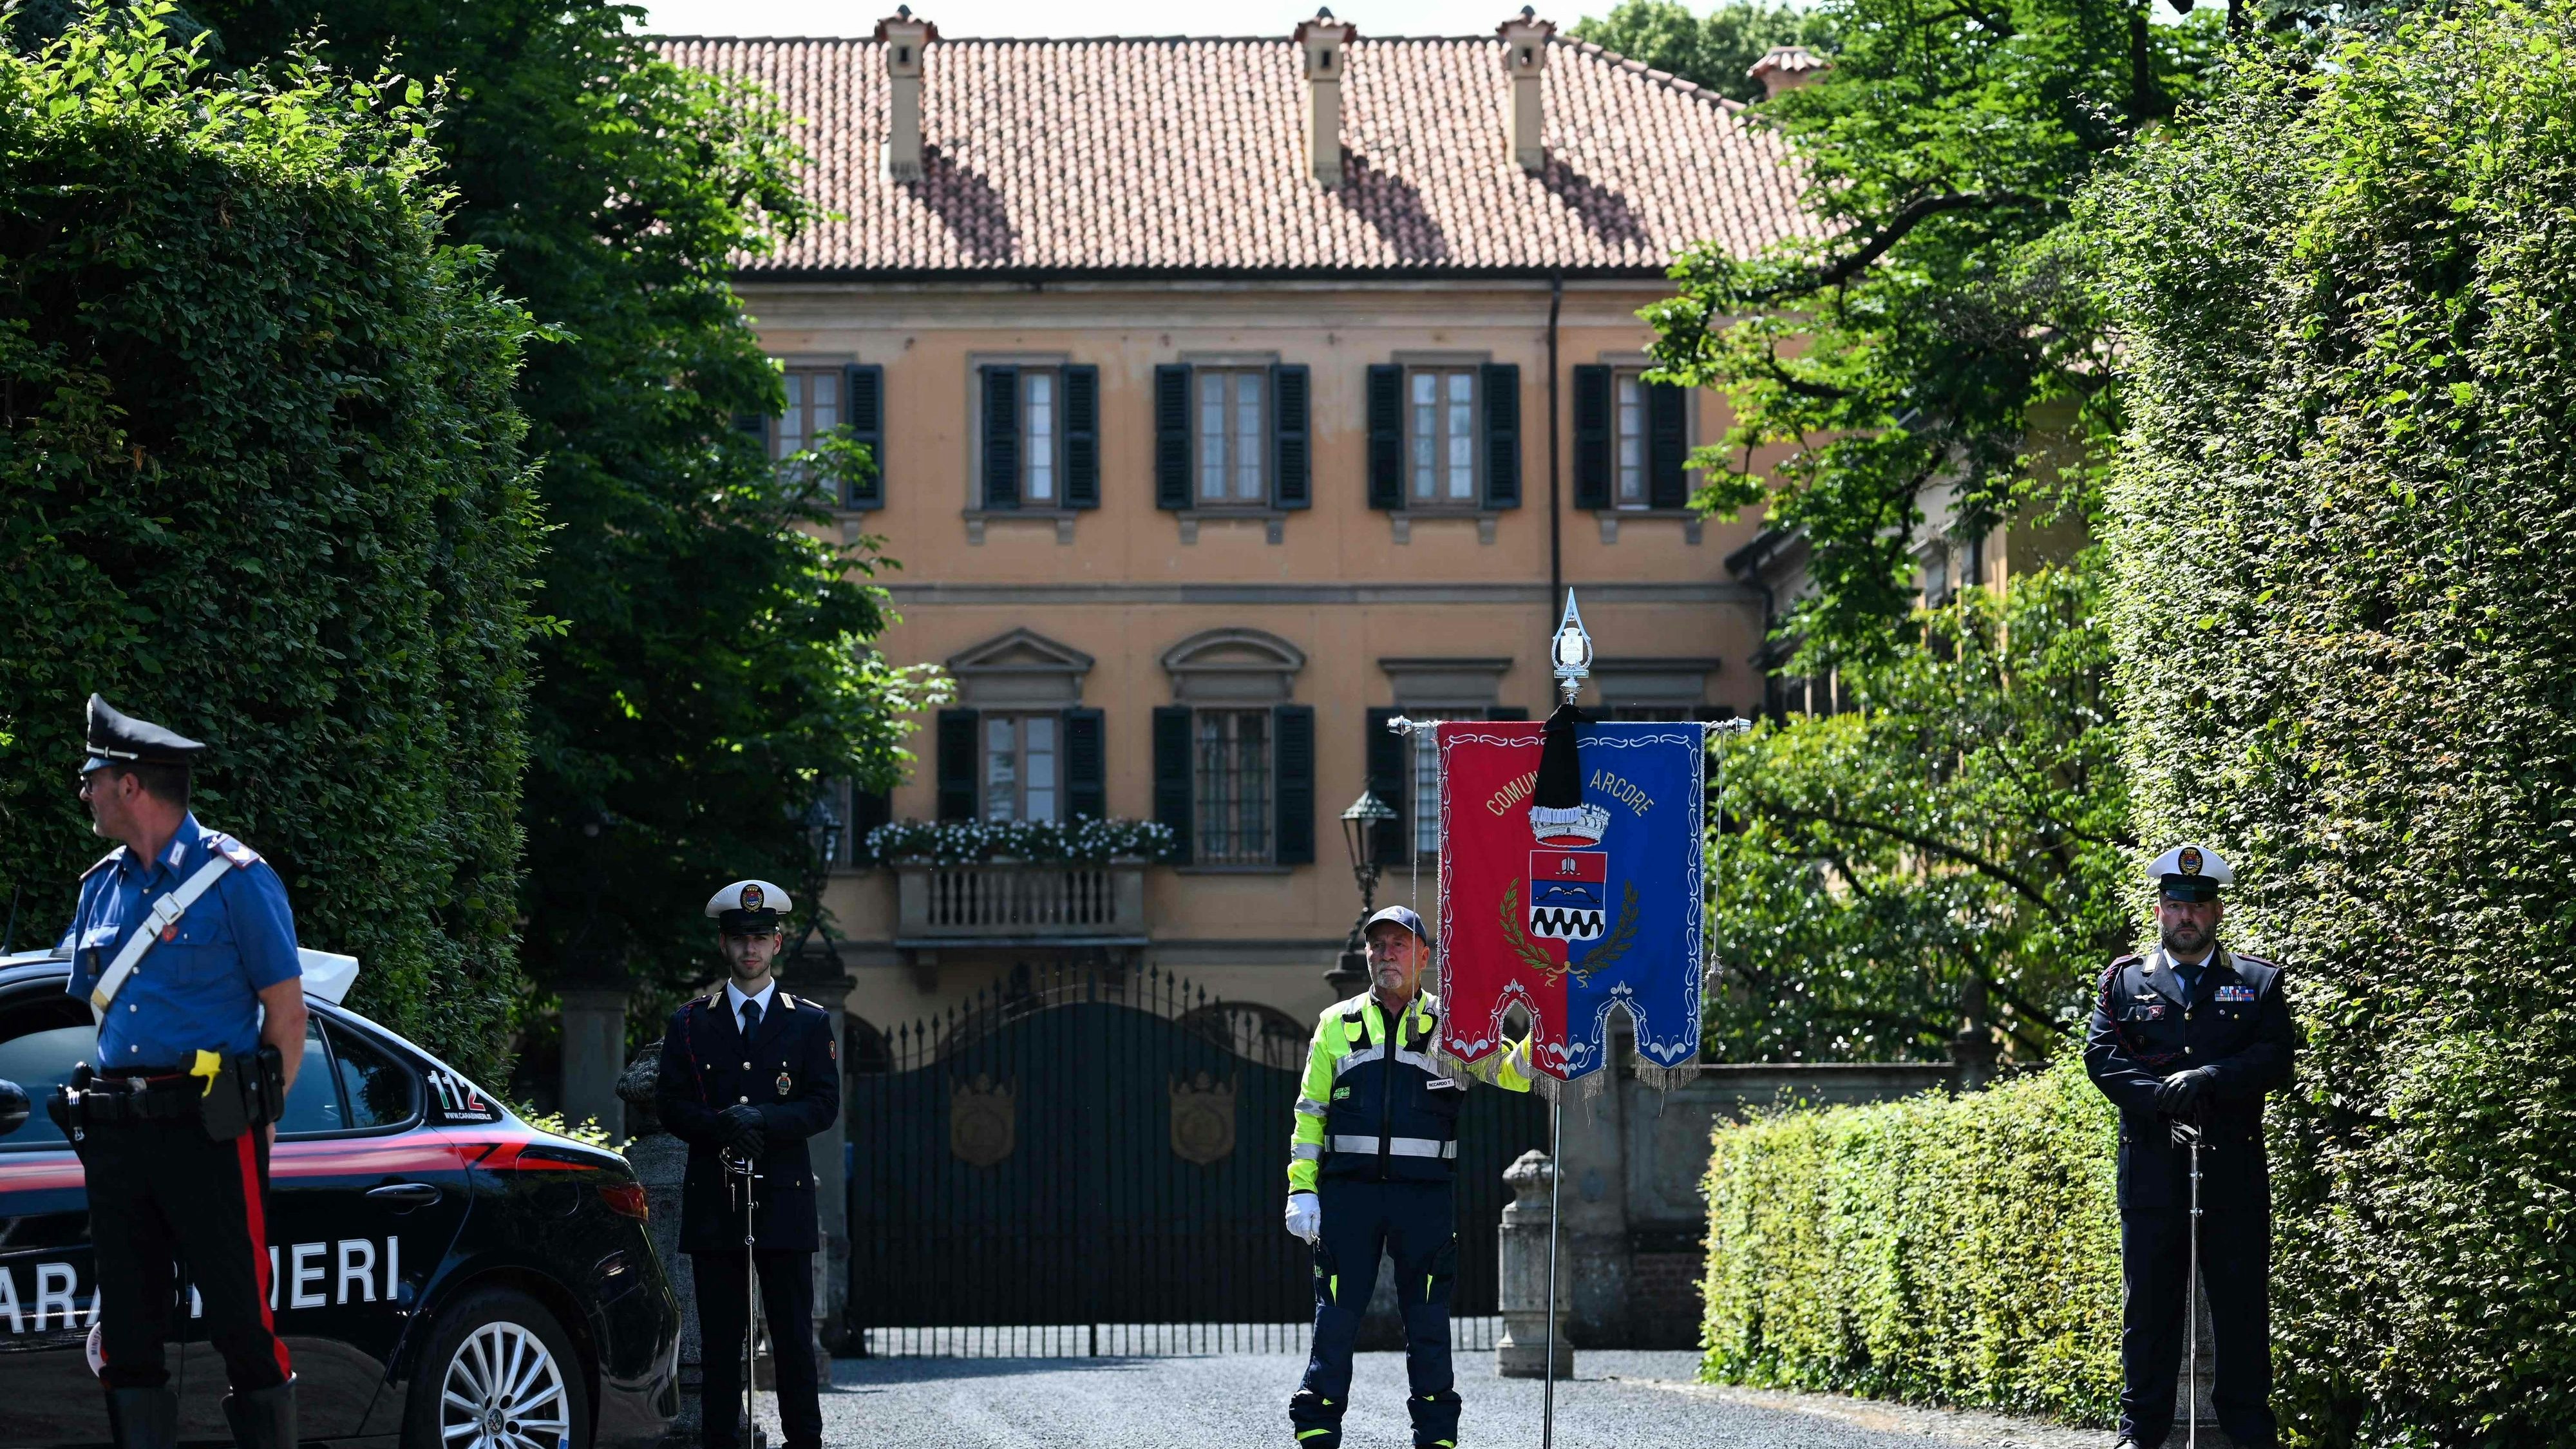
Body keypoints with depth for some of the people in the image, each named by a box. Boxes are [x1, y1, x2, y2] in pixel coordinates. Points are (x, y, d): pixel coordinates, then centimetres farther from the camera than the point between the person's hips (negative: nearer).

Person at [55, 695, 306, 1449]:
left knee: (242, 1321, -7)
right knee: (128, 1329, 7)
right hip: (115, 1129, 7)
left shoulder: (234, 878, -4)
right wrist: (104, 1112, 14)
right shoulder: (102, 886, 15)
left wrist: (258, 1116, -5)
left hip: (207, 1129, -6)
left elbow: (287, 1010, -3)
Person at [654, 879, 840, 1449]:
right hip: (712, 1203, 1)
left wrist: (764, 1119, -15)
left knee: (794, 1335, -2)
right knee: (719, 1337, 1)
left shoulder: (810, 1023, 10)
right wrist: (720, 1126, -15)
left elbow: (824, 1104, 2)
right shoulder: (690, 1023, 12)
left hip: (784, 1196, -1)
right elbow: (672, 1107, 5)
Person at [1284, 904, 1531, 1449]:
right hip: (1348, 1193, 0)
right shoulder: (1338, 1024, 10)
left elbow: (1513, 1073, 0)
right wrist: (1302, 1188, 1)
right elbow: (1310, 1112, 10)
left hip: (1424, 1196, 0)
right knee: (1335, 1318, -1)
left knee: (1428, 1322, 4)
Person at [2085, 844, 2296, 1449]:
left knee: (2242, 1304, 2)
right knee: (2148, 1303, 3)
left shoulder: (2259, 983, 9)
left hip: (2234, 1167, 0)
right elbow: (2102, 1055, 0)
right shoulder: (2124, 980, 11)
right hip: (2152, 1170, 0)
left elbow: (2277, 1060, -2)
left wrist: (2209, 1078, -17)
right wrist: (2163, 1097, -15)